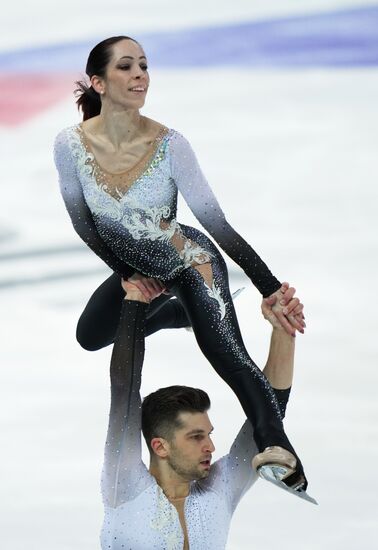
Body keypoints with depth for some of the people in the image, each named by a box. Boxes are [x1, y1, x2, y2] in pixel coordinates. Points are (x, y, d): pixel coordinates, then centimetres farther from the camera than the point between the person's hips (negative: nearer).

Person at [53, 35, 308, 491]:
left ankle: (279, 449, -51)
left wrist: (271, 289, -29)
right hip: (135, 270, 5)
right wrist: (126, 275, 1)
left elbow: (217, 222, -23)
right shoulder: (70, 144, -17)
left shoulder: (169, 144, -24)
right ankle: (173, 309, 45)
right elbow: (82, 222, -1)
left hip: (191, 262, -5)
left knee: (226, 352, -31)